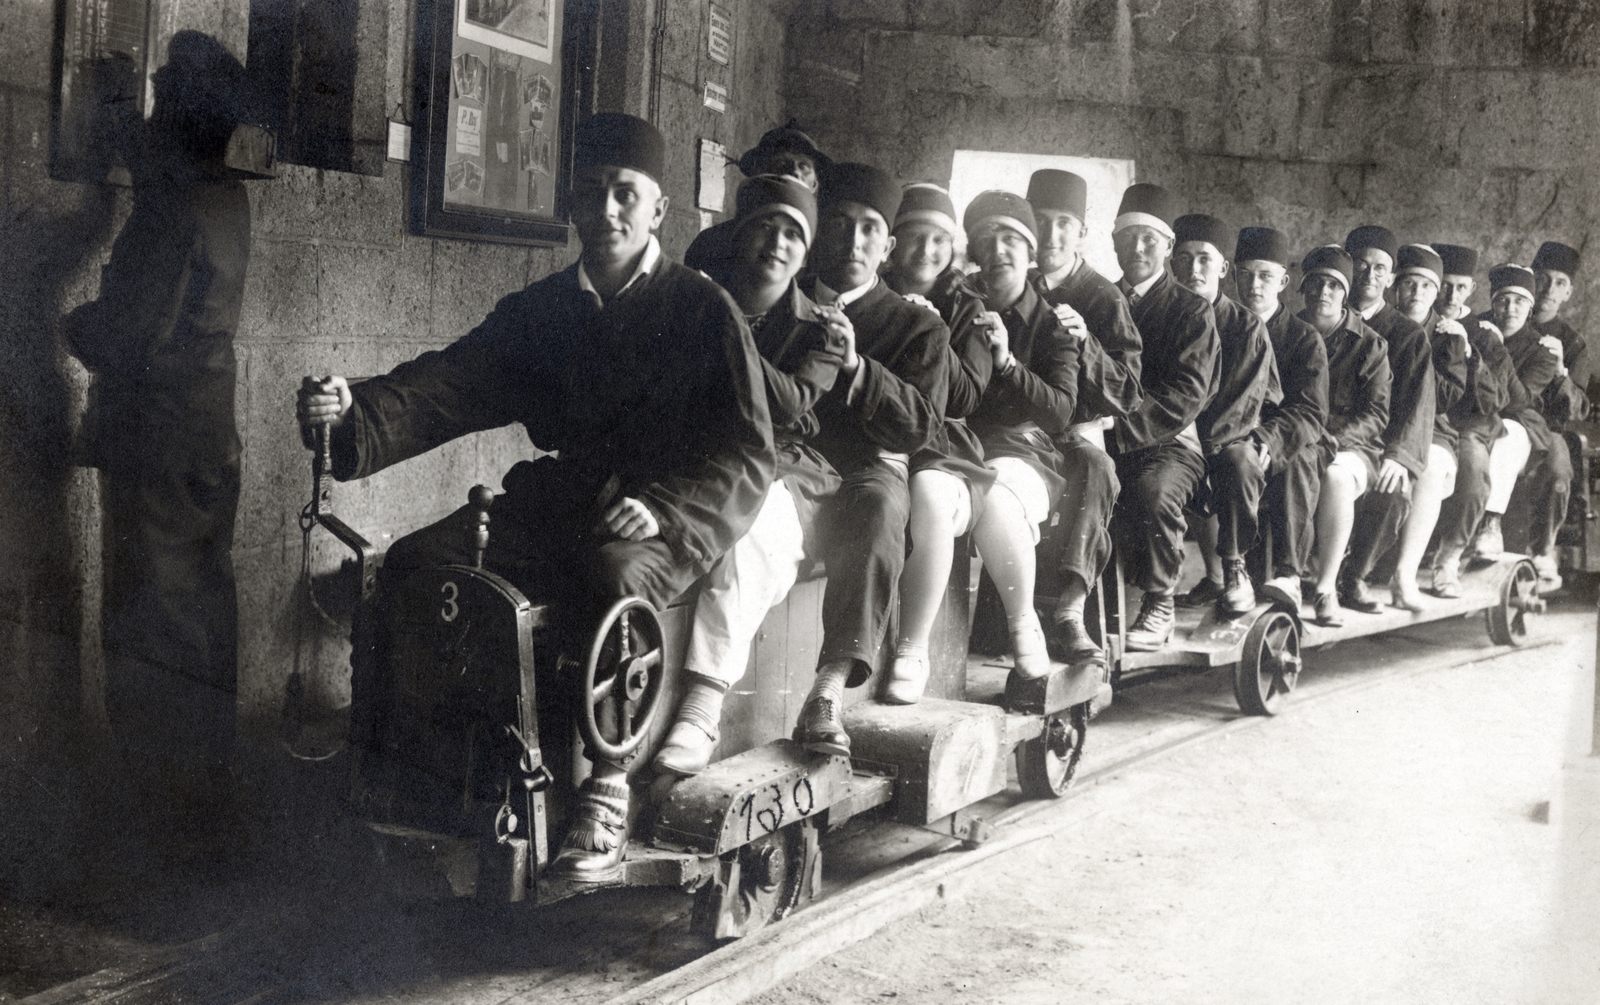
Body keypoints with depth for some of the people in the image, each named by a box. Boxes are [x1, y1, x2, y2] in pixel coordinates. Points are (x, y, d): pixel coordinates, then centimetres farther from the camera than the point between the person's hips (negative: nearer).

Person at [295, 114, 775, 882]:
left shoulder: (704, 311, 2)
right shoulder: (540, 309, 14)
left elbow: (747, 455, -5)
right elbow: (447, 387, -1)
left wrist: (659, 507, -23)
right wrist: (352, 415, -21)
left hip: (666, 521, -5)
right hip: (554, 503, 5)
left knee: (606, 578, -37)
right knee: (414, 565, -17)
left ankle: (605, 799, -24)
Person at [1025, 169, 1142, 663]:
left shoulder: (1104, 298, 7)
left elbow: (1126, 396, 0)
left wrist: (1084, 342, -15)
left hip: (1076, 431, 0)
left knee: (1095, 465, -36)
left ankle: (1069, 608, -44)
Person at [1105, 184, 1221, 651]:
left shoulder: (1192, 311, 6)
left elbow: (1187, 395, -8)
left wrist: (1118, 427, -21)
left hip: (1169, 442, -3)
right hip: (1105, 441, 3)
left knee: (1152, 491, -36)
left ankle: (1159, 607, -16)